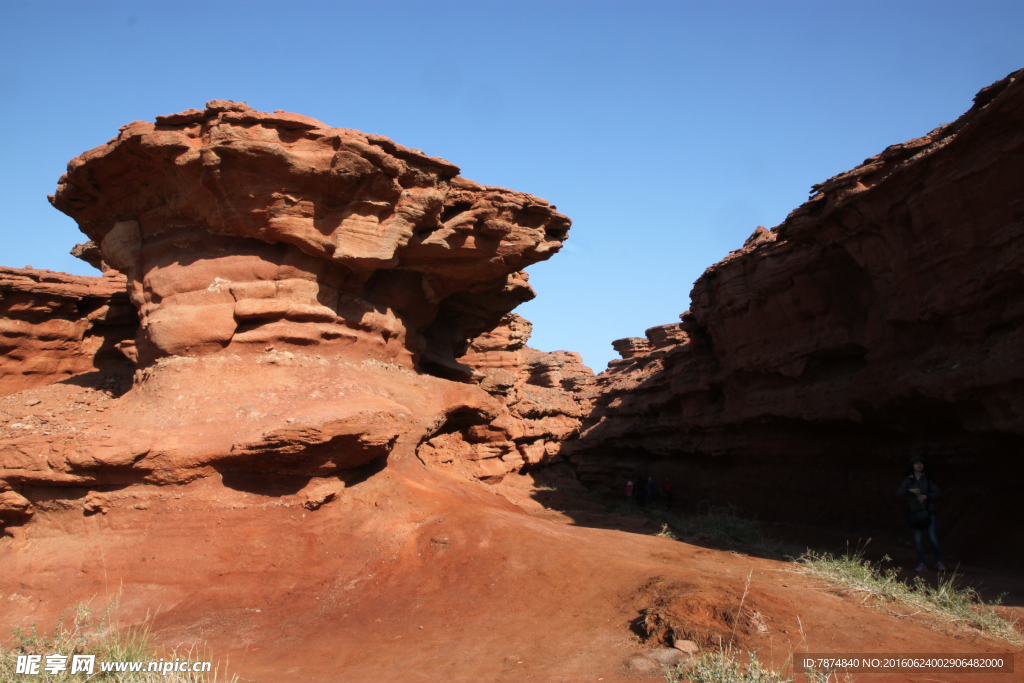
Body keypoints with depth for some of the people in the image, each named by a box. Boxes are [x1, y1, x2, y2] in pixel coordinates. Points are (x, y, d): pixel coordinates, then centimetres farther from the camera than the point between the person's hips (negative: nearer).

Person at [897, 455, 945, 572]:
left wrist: (926, 496, -16)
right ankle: (922, 564, 7)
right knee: (918, 539, 0)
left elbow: (938, 492, 0)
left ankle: (938, 561, 10)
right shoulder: (908, 480, 6)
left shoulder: (928, 479, 4)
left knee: (933, 537, -7)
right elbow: (899, 493, -3)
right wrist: (910, 490, -21)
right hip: (915, 512, 1)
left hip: (928, 511, -1)